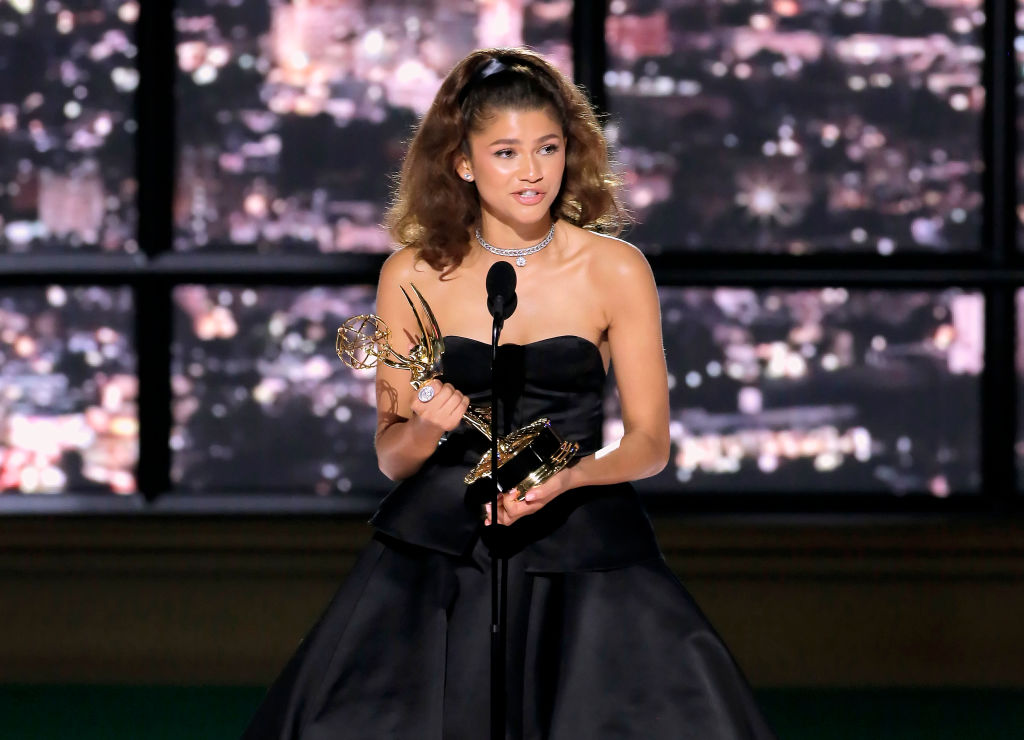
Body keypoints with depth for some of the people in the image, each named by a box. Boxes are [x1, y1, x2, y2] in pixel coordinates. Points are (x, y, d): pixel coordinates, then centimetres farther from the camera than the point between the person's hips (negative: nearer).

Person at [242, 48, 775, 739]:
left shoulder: (616, 270, -1)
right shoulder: (413, 275, 2)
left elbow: (649, 442, 2)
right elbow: (392, 457, 7)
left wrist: (565, 478, -17)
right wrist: (426, 429, -16)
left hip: (582, 553, 0)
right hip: (435, 553, 1)